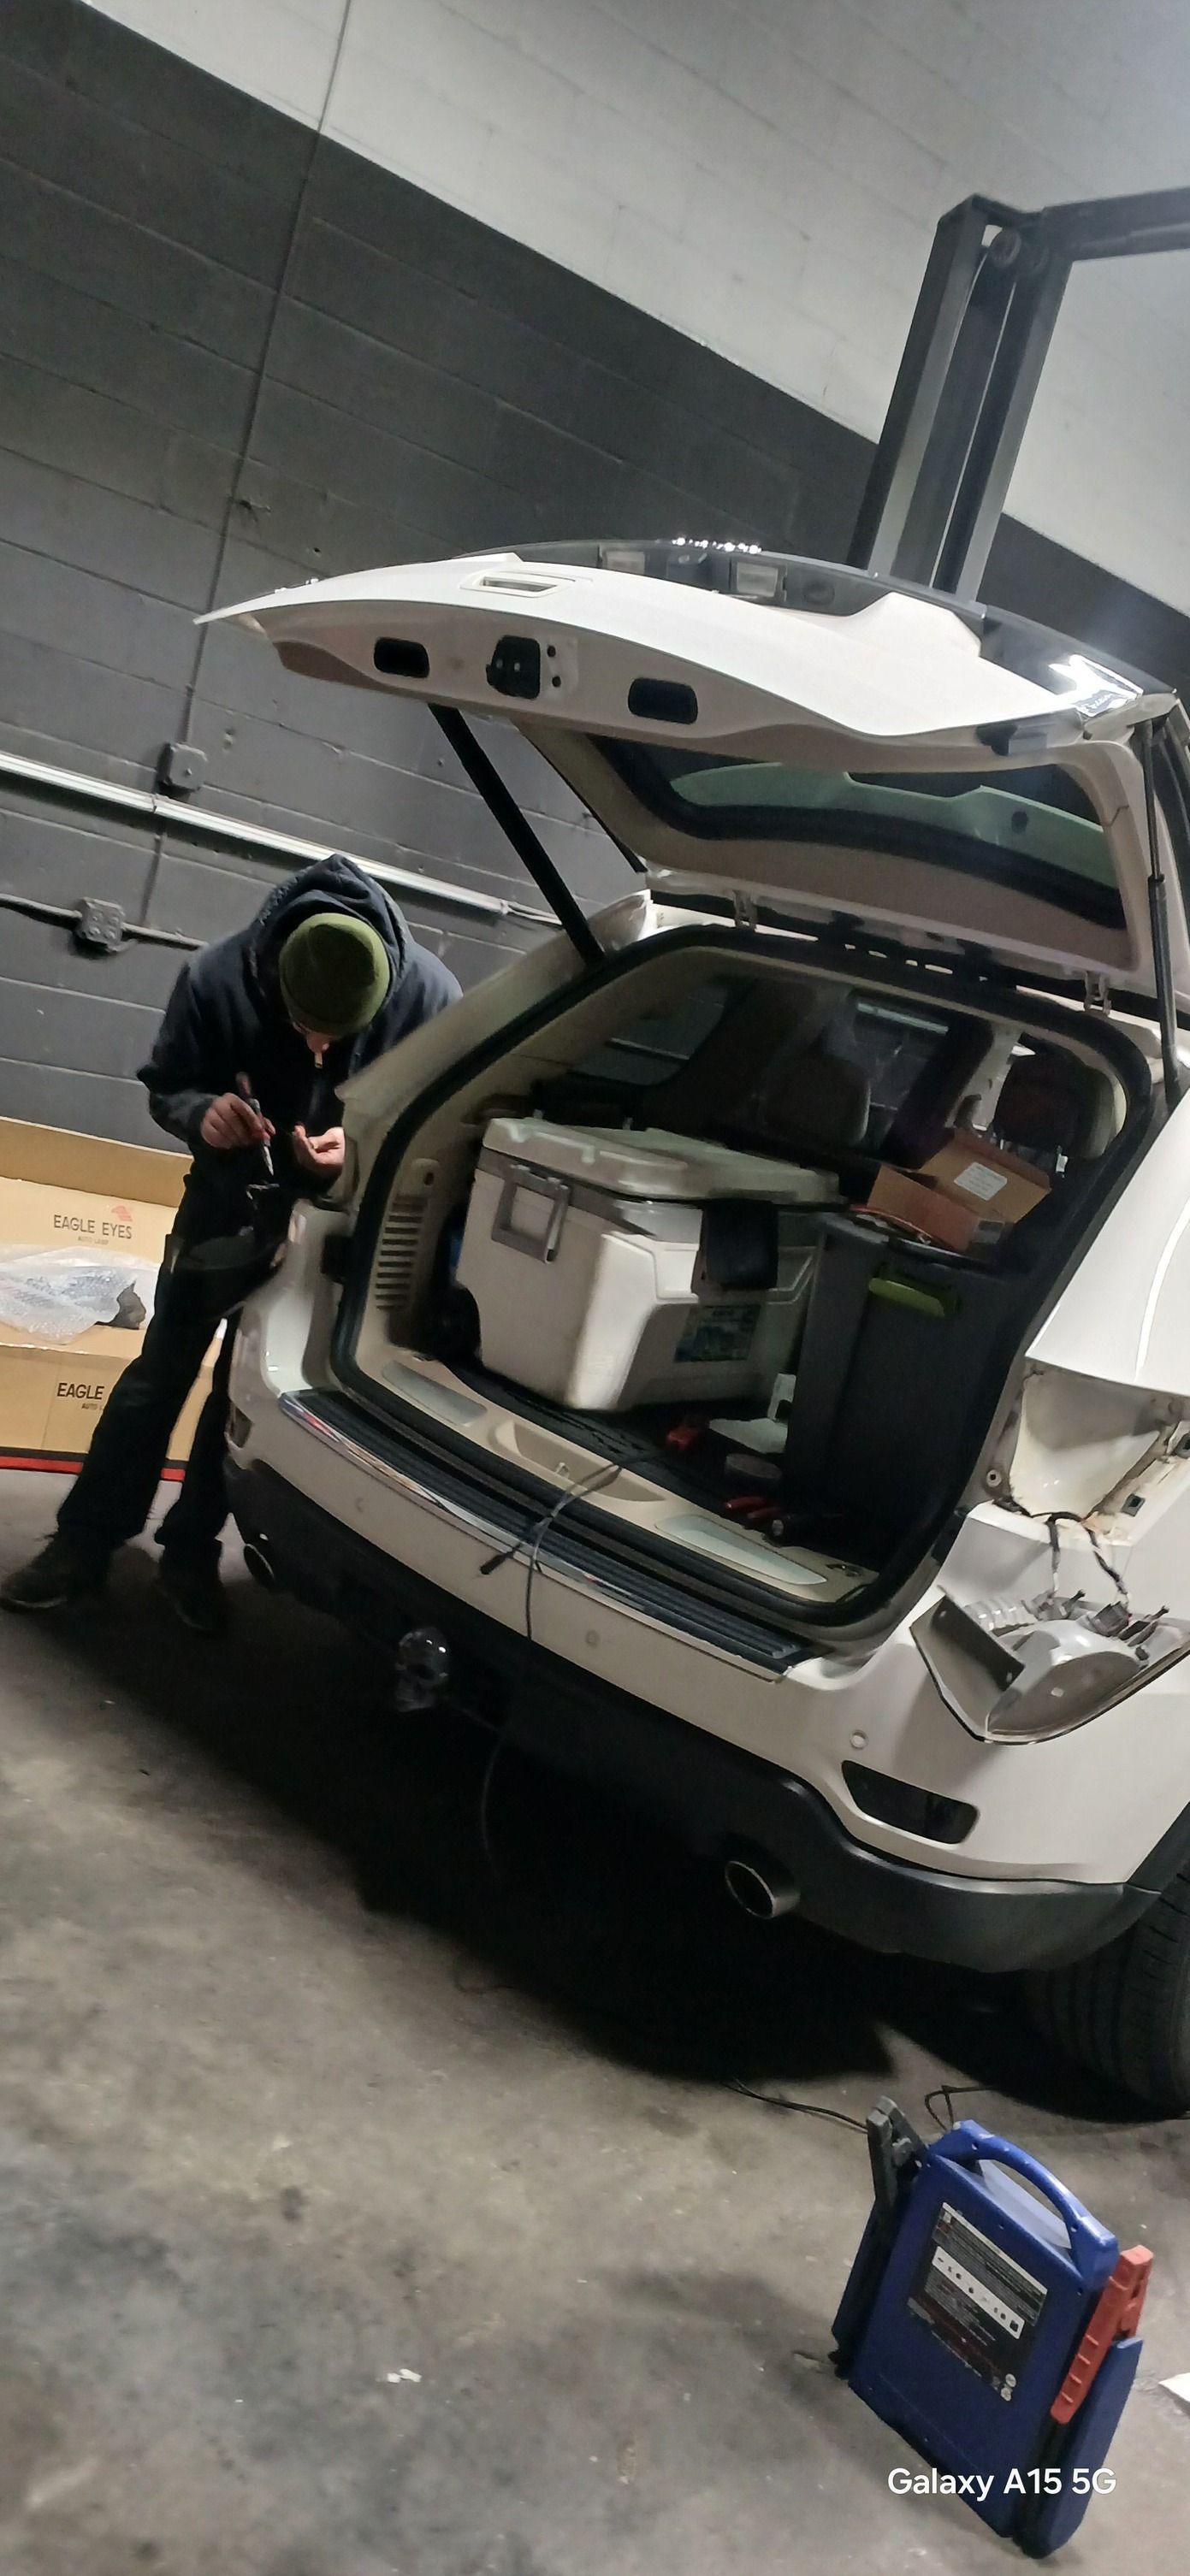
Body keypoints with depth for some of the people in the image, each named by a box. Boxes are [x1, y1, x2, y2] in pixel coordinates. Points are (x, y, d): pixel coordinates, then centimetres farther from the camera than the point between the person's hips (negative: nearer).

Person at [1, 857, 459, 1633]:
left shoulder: (430, 997, -27)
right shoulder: (217, 979, -26)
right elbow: (163, 1086, -11)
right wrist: (200, 1111, -34)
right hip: (229, 1199, 0)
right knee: (160, 1372, 3)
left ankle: (192, 1552, 22)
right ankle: (86, 1542, 13)